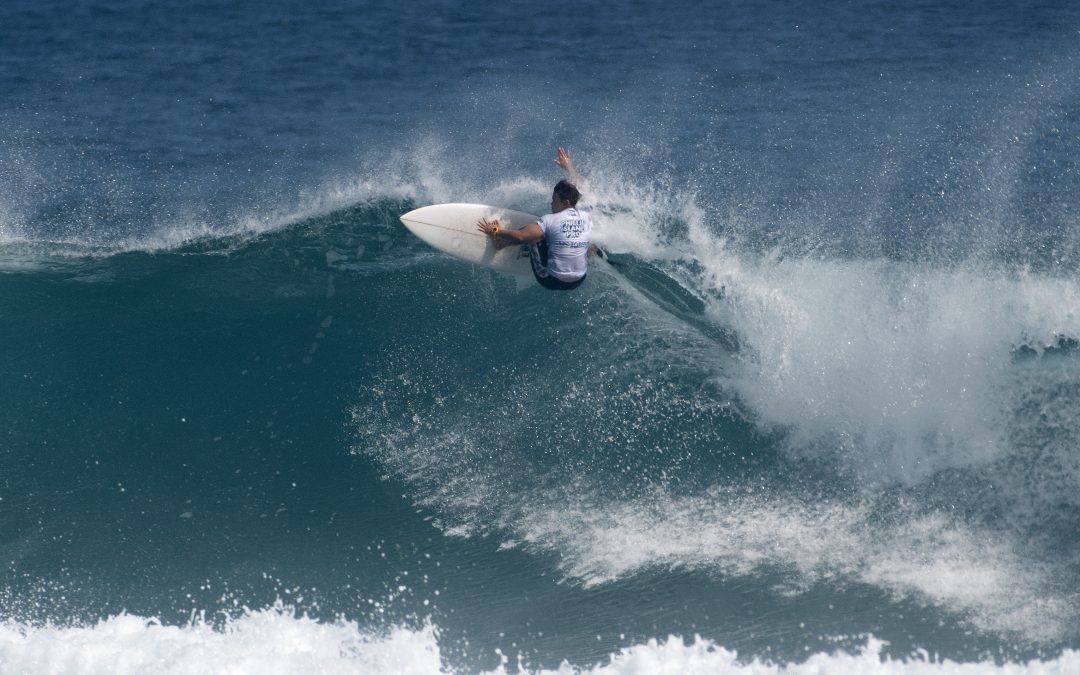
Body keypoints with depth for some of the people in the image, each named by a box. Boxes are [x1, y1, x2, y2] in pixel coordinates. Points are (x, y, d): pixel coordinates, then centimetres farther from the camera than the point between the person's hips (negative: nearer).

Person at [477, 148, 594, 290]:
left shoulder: (551, 221, -18)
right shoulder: (586, 215, -4)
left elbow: (520, 236, -22)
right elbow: (581, 189, 17)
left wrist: (494, 231, -5)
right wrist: (569, 167, 31)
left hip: (551, 281, -4)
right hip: (578, 282, 4)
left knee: (532, 233, 7)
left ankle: (499, 241, 21)